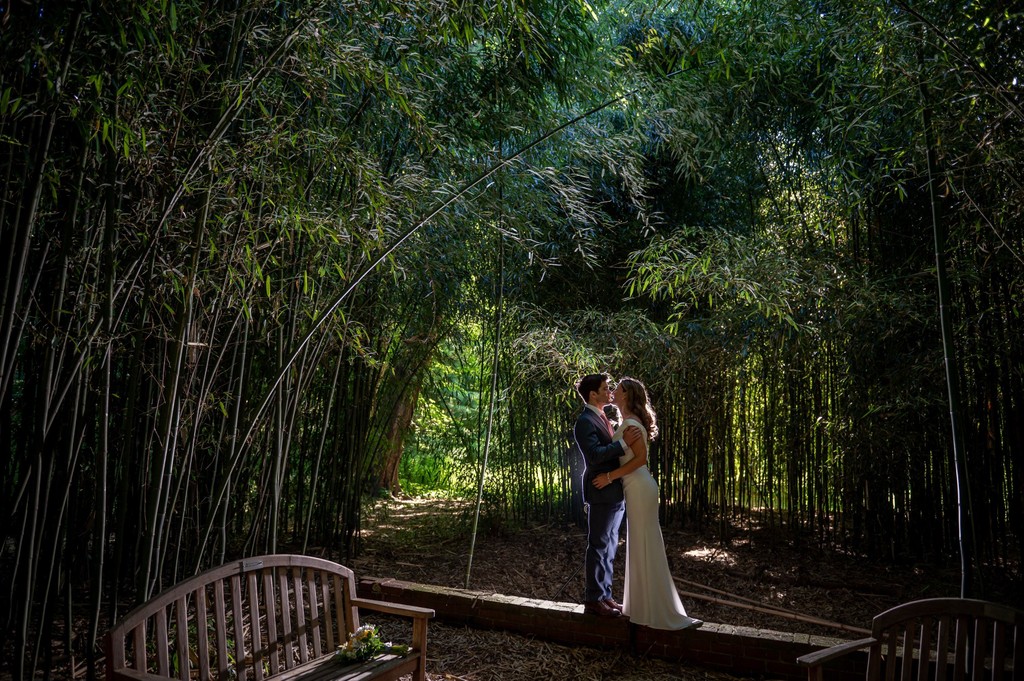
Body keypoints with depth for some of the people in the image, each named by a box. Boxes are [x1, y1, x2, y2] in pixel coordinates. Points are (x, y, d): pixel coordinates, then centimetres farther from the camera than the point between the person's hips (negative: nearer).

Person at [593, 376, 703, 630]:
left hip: (639, 489, -10)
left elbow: (640, 458, -23)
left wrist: (609, 477, -21)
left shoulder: (630, 424, -15)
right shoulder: (628, 423, 14)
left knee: (646, 548, -4)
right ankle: (643, 605, 25)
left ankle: (665, 613, 3)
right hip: (635, 488, 10)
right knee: (640, 548, 15)